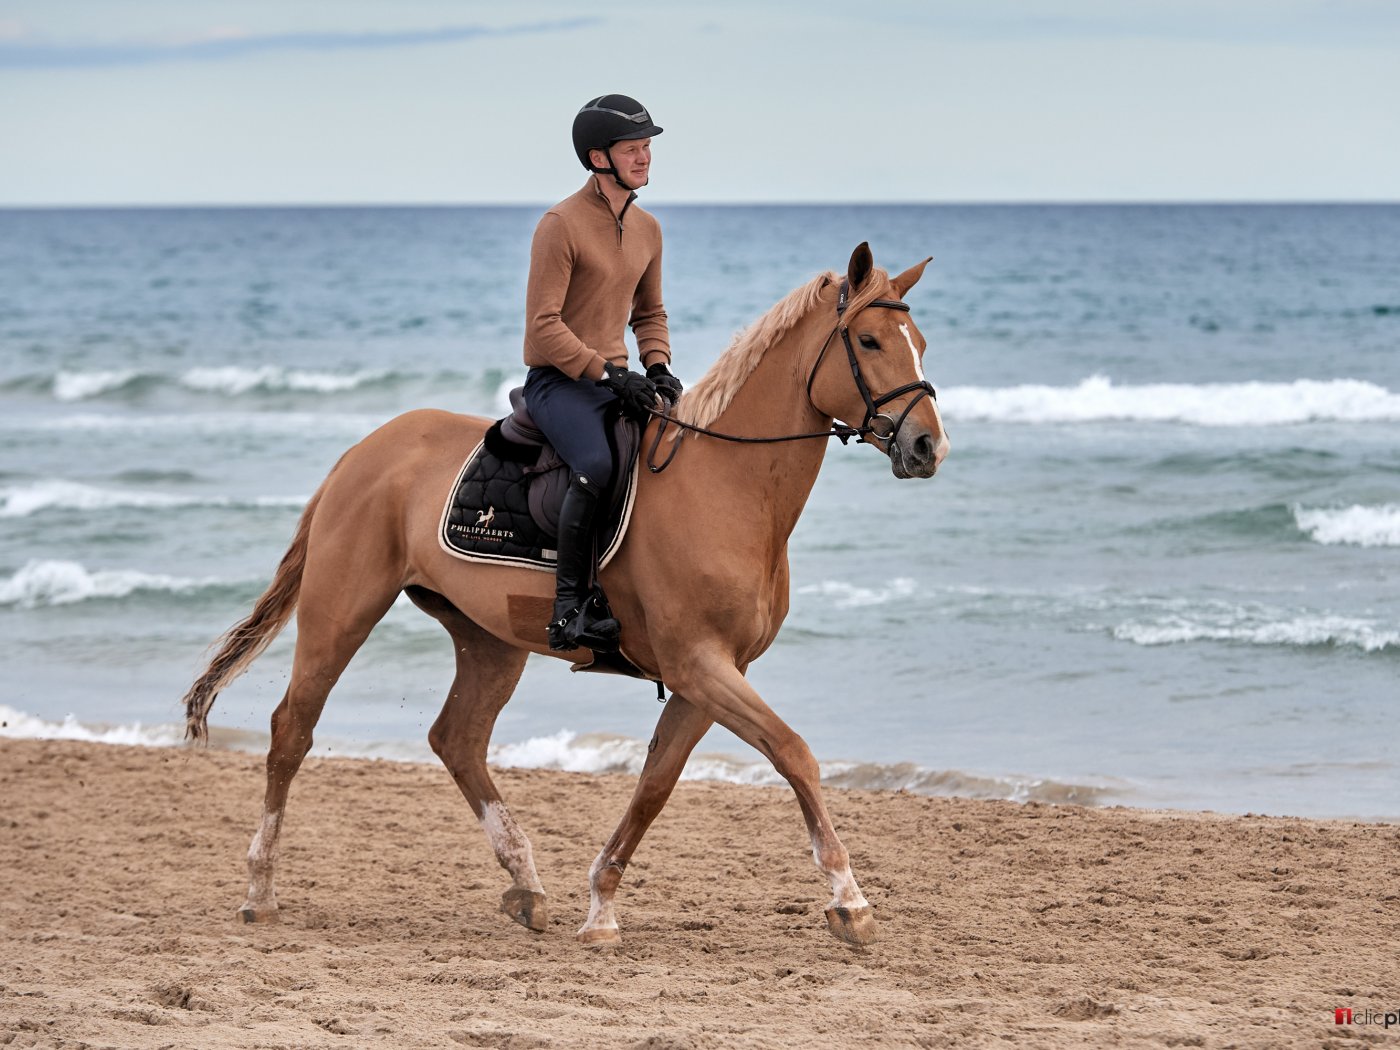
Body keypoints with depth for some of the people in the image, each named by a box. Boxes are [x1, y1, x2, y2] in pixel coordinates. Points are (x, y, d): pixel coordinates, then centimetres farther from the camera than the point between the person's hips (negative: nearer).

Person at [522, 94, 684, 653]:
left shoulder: (647, 229, 12)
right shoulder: (562, 224, -12)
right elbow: (543, 325, -16)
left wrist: (658, 367, 4)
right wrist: (606, 374, -22)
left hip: (616, 378, 7)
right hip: (557, 380, -7)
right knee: (596, 465, -35)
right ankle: (570, 607, -29)